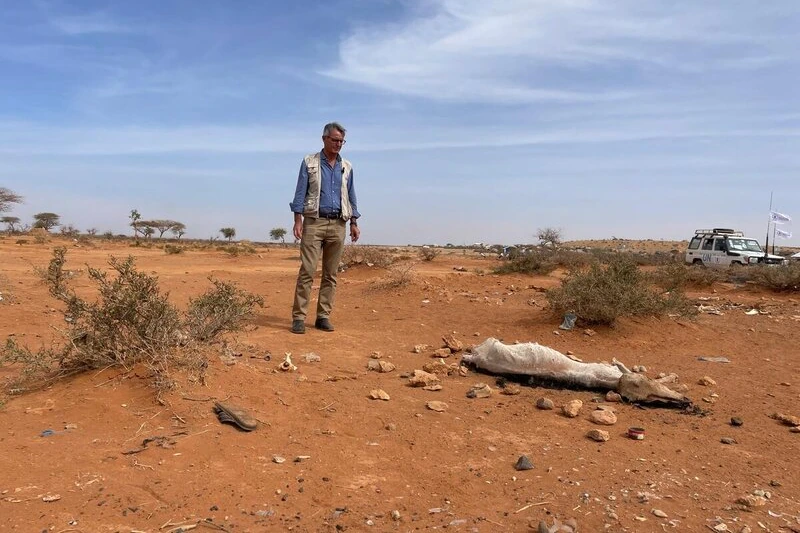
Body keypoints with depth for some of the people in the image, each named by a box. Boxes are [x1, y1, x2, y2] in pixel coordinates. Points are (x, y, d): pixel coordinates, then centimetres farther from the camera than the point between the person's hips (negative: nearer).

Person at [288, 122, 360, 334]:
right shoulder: (309, 162, 4)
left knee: (331, 274, 4)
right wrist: (297, 220, -10)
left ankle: (323, 316, 11)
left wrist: (354, 223, 7)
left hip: (338, 225, 4)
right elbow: (300, 193, 0)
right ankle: (299, 317, -5)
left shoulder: (346, 167, 14)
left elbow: (351, 197, 16)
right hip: (314, 222, -3)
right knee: (307, 271, -9)